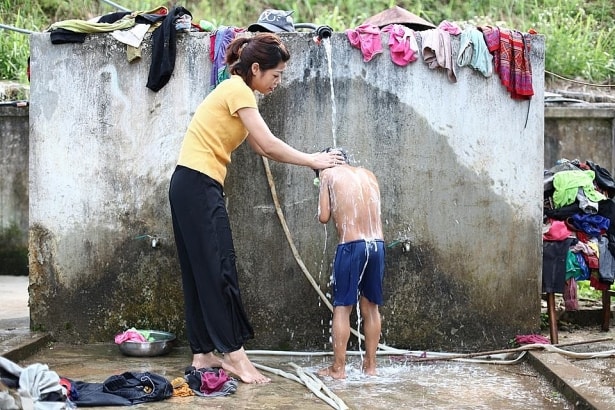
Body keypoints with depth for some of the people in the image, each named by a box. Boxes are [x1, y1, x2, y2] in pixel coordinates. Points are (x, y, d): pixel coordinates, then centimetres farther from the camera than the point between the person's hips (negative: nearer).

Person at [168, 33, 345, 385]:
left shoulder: (237, 91, 20)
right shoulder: (238, 90, -10)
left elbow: (261, 148, 15)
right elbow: (269, 145, -16)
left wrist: (310, 159, 7)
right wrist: (312, 161, -5)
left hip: (193, 187, 10)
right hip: (199, 186, -10)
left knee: (203, 273, 9)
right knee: (219, 270, -8)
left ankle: (203, 353, 13)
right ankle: (234, 354, -5)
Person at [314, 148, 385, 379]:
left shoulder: (328, 174, 5)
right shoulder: (368, 175, 19)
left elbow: (323, 217, 2)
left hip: (351, 246, -5)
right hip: (377, 244, 5)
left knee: (342, 307, 3)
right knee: (370, 307, 13)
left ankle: (338, 368, 3)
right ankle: (370, 365, 18)